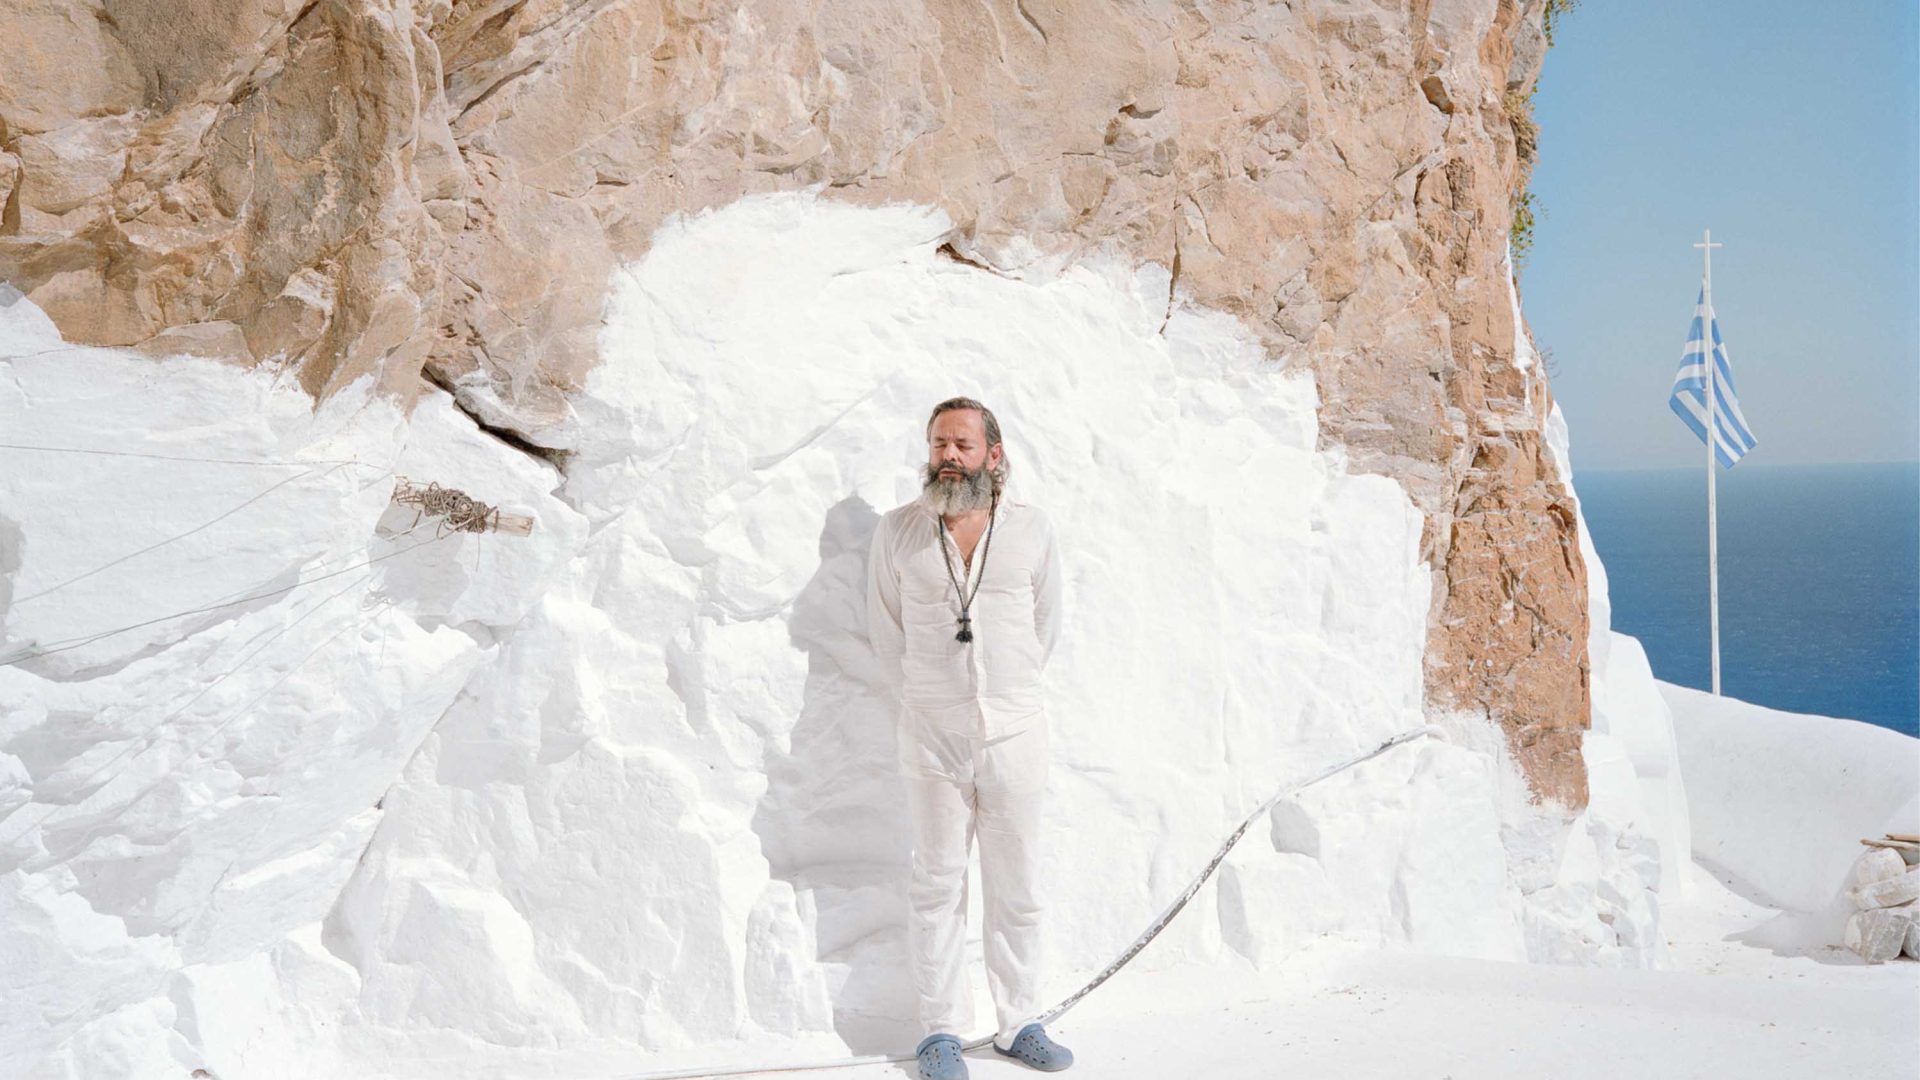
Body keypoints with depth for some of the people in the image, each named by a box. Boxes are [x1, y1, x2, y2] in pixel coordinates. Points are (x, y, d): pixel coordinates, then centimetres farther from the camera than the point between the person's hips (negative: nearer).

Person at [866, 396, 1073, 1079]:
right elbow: (885, 625, 9)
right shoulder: (898, 530, 1)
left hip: (1015, 729, 1)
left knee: (1016, 887, 8)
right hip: (933, 733, -1)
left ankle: (1018, 1023, 19)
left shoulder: (1031, 529, 2)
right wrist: (923, 694, 8)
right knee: (937, 886, 3)